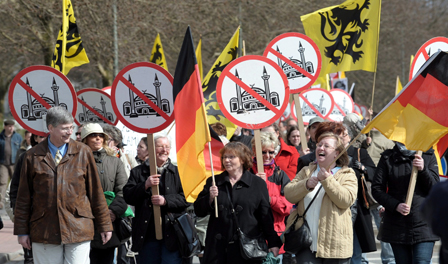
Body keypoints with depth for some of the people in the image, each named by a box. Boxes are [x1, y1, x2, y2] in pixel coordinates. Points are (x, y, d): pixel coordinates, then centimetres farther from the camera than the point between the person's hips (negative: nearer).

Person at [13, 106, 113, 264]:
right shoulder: (33, 156, 4)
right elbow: (24, 197, 8)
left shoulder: (83, 152, 6)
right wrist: (22, 231, 6)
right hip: (44, 231, 0)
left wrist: (104, 225, 9)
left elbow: (96, 192, 8)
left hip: (78, 229, 0)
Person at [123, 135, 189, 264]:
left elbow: (186, 199, 1)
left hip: (171, 233, -1)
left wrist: (166, 201, -14)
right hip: (147, 234, 1)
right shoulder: (138, 172, 10)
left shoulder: (177, 172, 9)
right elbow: (128, 197, 0)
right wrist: (145, 185, -15)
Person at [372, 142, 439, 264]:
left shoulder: (428, 156, 7)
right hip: (397, 225, 1)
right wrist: (396, 205, -13)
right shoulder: (388, 157, 6)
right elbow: (376, 189, 2)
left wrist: (423, 169, -16)